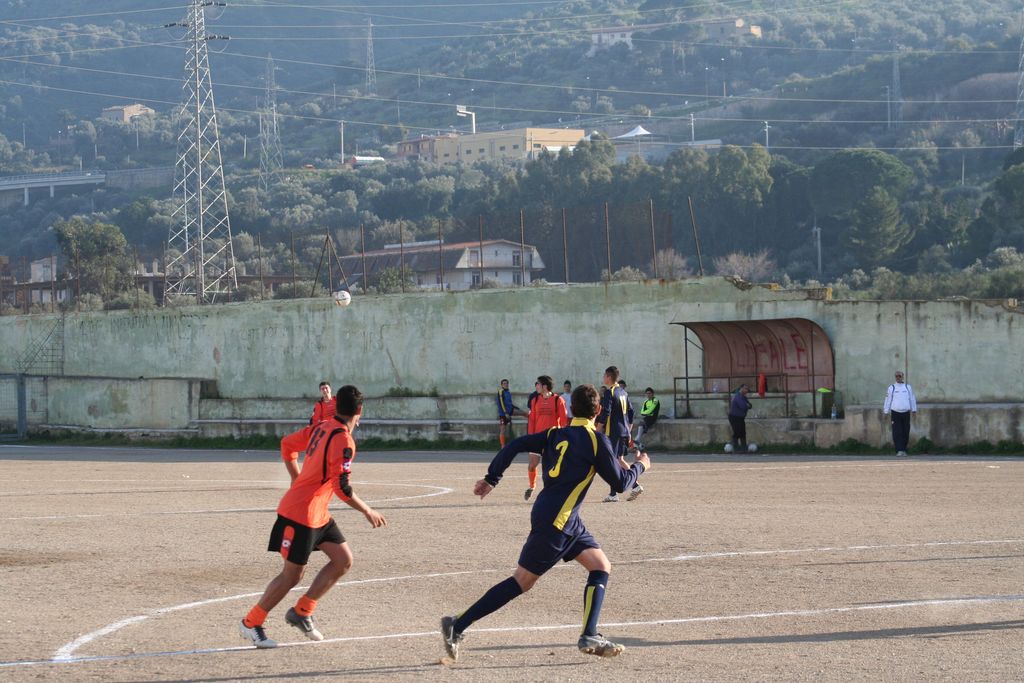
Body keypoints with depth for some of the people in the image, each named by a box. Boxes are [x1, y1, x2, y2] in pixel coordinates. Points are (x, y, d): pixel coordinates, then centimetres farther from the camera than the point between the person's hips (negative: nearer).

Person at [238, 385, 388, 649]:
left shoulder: (322, 427, 6)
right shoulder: (344, 441, -20)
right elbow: (343, 488, -21)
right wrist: (368, 512, -10)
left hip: (318, 513, 9)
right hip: (302, 514, -9)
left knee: (343, 560, 8)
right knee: (292, 575, -2)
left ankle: (302, 612, 13)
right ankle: (250, 624, 10)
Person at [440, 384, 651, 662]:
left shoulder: (556, 434, 10)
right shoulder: (596, 440, -10)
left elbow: (515, 445, 6)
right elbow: (620, 483, -5)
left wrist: (492, 478, 12)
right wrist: (639, 466, 14)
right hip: (554, 522, -8)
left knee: (601, 566, 9)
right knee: (523, 581, -4)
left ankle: (590, 637, 0)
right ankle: (457, 626, -3)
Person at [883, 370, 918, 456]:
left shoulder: (907, 387, 9)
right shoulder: (892, 387, 5)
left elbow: (912, 399, 12)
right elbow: (888, 400, 5)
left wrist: (914, 410, 7)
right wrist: (886, 412, 2)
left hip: (906, 413, 2)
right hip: (895, 413, -2)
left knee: (905, 433, 2)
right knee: (897, 433, -10)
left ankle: (904, 450, 15)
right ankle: (899, 451, -12)